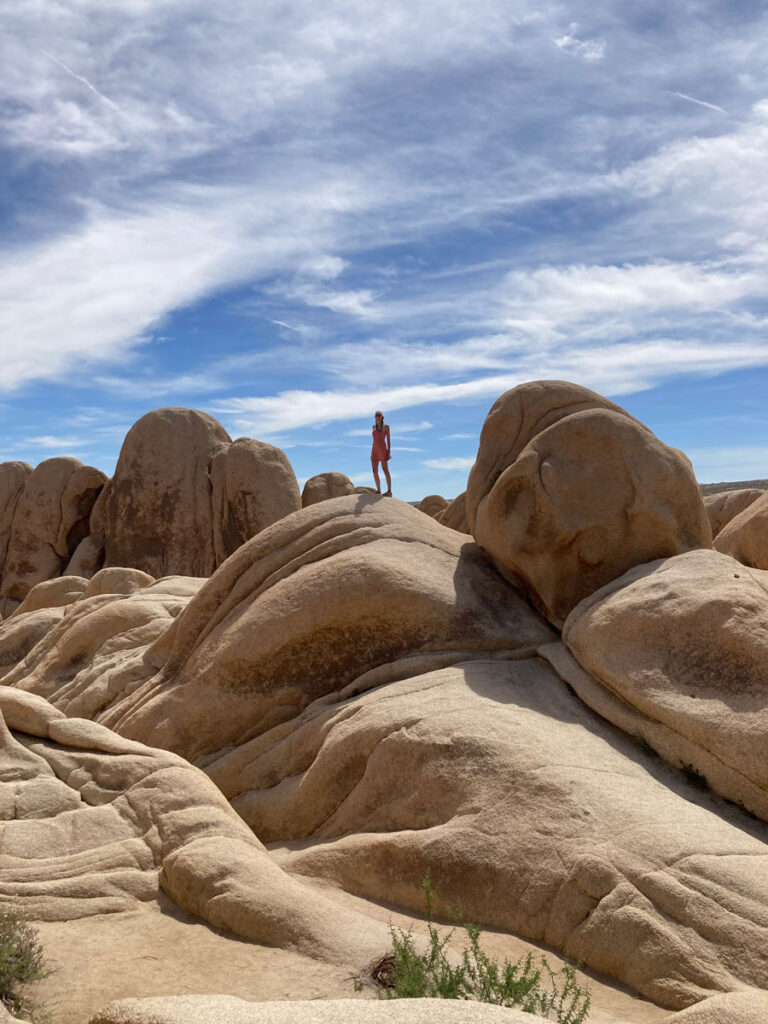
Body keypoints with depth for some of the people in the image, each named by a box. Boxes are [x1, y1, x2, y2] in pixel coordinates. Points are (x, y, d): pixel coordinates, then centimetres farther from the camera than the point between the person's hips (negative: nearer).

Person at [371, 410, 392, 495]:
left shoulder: (386, 426, 0)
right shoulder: (374, 426, 15)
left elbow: (388, 439, -2)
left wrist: (389, 451, -10)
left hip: (383, 449, -6)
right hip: (374, 450, 6)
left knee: (385, 470, -9)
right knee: (375, 471, 2)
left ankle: (389, 491, -8)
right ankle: (378, 490, 10)